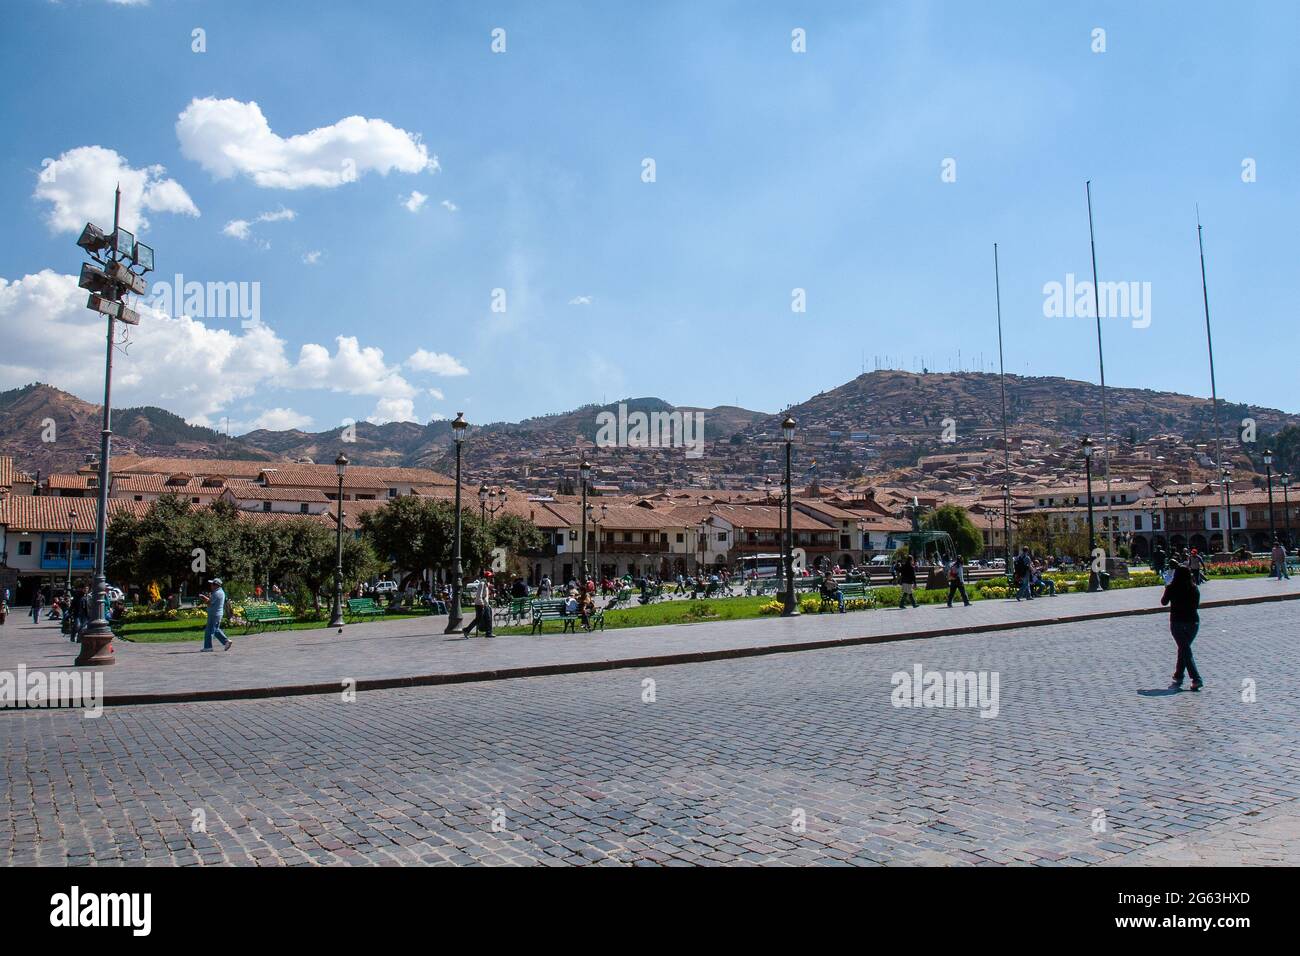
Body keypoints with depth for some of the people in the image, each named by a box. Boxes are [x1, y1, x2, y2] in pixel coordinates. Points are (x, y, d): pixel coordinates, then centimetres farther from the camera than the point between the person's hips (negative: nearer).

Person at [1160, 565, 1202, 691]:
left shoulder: (1172, 588, -8)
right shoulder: (1194, 588, -1)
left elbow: (1163, 602, 7)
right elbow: (1197, 604, 11)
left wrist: (1166, 589, 20)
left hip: (1177, 622, -3)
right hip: (1193, 621, 3)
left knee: (1185, 650, -1)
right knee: (1184, 649, 16)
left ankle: (1196, 679, -12)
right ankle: (1178, 677, 24)